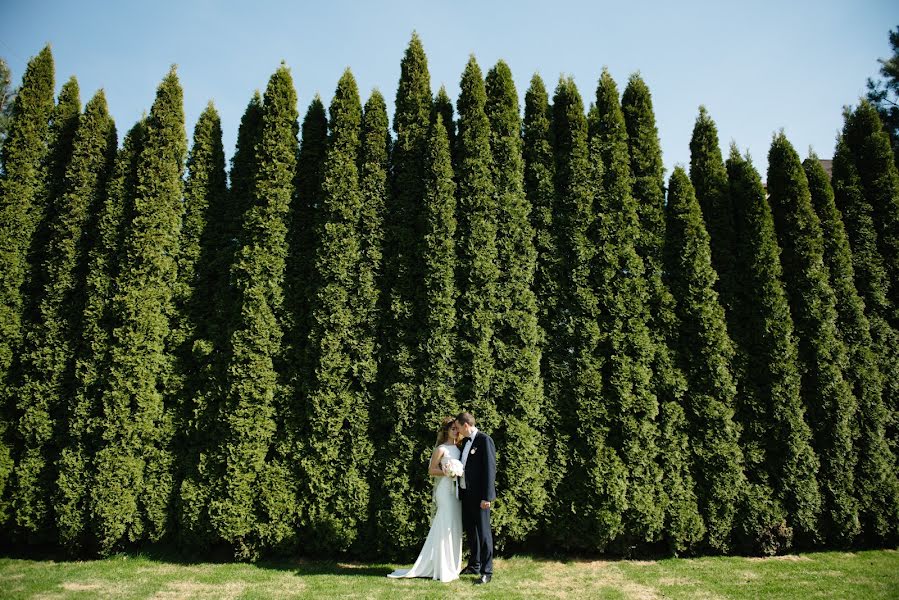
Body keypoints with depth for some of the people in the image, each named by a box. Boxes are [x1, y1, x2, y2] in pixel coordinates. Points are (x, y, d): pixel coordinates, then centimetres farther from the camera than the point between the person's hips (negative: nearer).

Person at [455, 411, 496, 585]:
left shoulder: (485, 440, -13)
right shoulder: (465, 441, 13)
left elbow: (490, 469, -16)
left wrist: (486, 496, -20)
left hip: (479, 495, -8)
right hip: (466, 493, 8)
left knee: (483, 532, -1)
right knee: (470, 531, 17)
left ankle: (487, 571, 9)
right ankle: (474, 566, 31)